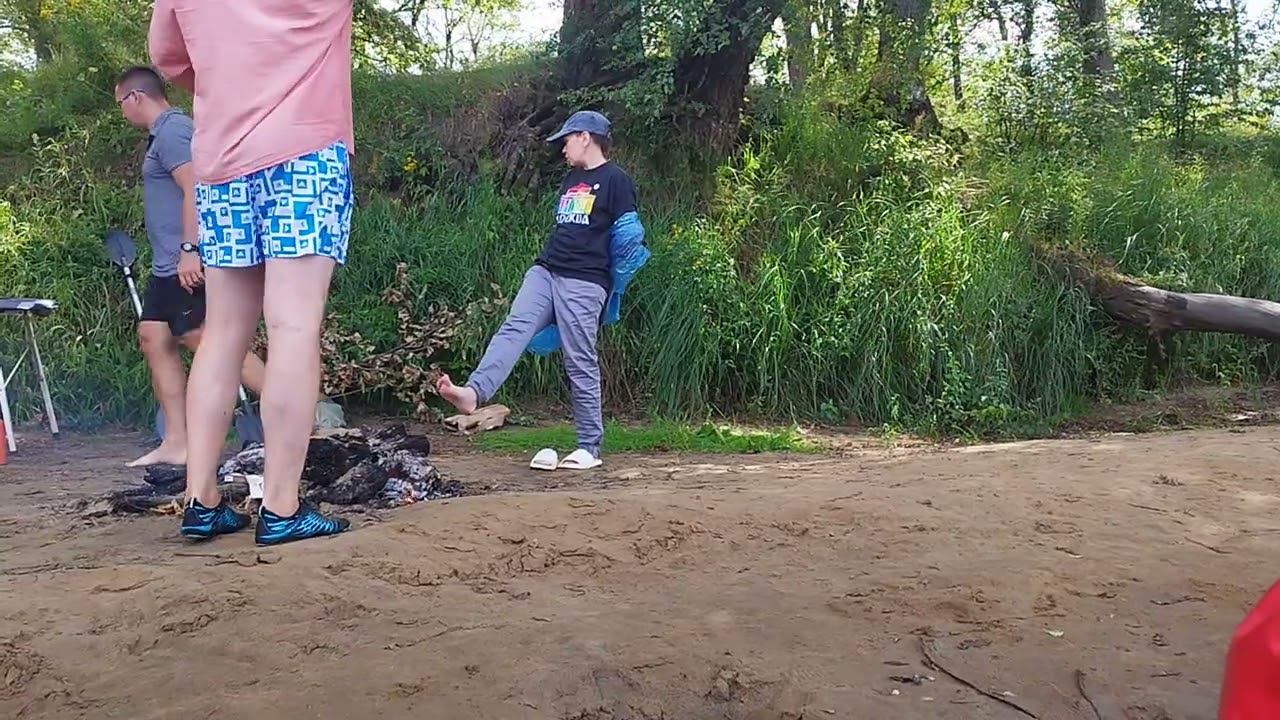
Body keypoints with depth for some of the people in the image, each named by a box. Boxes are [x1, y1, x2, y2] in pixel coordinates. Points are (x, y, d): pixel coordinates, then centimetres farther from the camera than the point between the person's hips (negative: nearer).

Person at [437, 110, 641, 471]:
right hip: (544, 272, 7)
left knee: (580, 363, -5)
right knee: (513, 329, -16)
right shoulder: (571, 179, 24)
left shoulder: (615, 180, -1)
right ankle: (474, 392, -33)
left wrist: (616, 288, -5)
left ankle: (590, 447, 4)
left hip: (584, 283, -7)